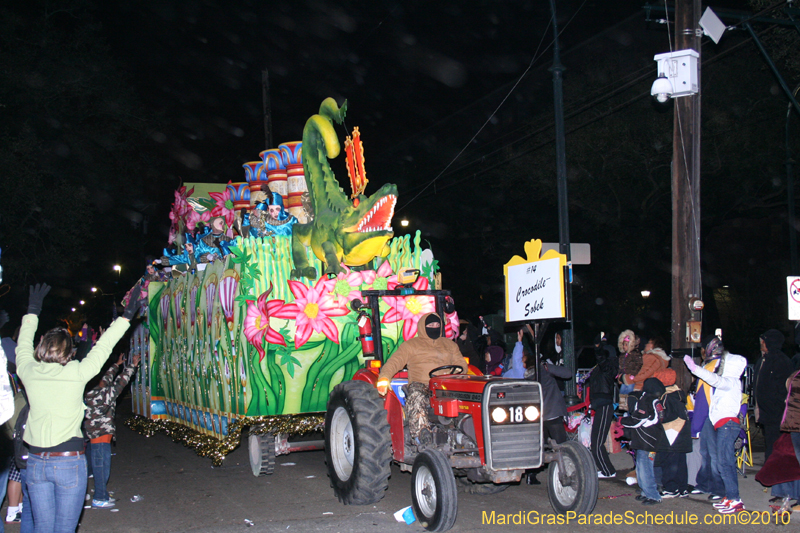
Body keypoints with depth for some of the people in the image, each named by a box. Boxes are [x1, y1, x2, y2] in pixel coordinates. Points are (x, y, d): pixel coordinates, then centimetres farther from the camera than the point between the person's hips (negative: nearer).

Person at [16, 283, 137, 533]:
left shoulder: (28, 372, -1)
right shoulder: (76, 374, -10)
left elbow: (23, 345, 19)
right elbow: (103, 347, -1)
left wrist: (33, 310, 32)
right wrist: (127, 315, 8)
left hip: (36, 462, 4)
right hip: (68, 462, -3)